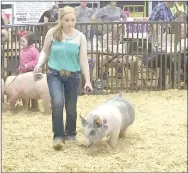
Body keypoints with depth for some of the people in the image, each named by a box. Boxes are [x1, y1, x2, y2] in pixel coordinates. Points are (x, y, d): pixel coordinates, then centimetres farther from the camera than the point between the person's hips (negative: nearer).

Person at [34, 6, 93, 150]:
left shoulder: (80, 37, -4)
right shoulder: (52, 33, -5)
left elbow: (83, 60, -4)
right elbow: (45, 51, 5)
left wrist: (87, 80, -7)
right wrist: (39, 64, -15)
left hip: (73, 76, 1)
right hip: (54, 74, -1)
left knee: (71, 108, 8)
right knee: (57, 103, -20)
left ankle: (71, 134, 31)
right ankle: (58, 136, -12)